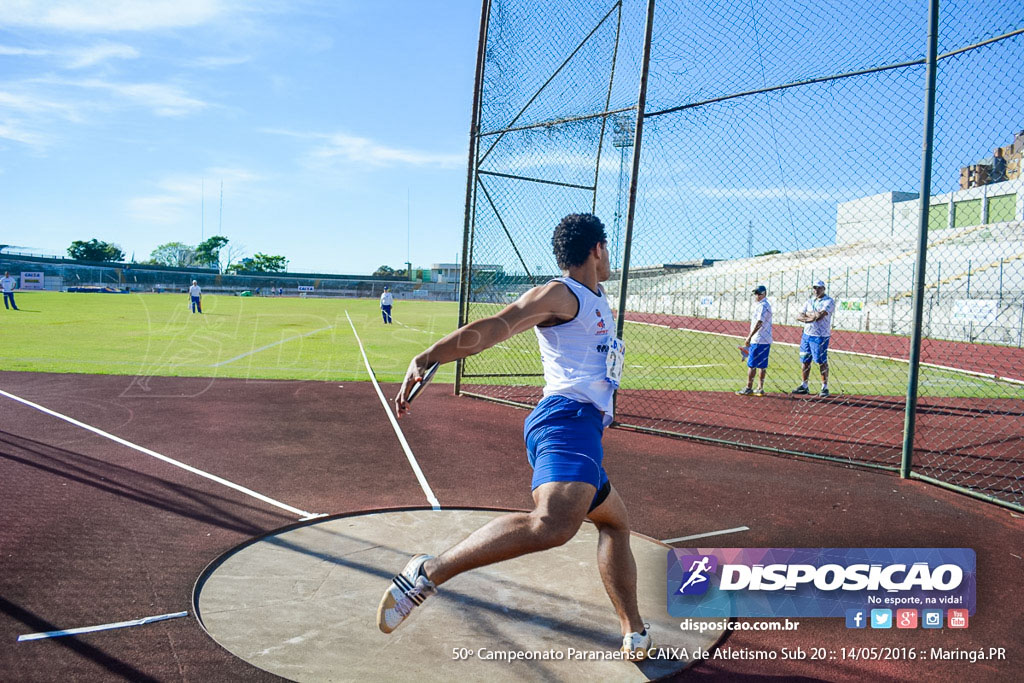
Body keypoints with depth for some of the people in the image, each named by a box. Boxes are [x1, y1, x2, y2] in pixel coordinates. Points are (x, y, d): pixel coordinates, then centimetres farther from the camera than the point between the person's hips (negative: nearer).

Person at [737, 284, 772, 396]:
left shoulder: (762, 305, -14)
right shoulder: (766, 305, 19)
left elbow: (759, 323, -22)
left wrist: (749, 336, -24)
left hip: (758, 340, -10)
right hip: (766, 340, 10)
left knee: (751, 365, -6)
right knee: (762, 365, 10)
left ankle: (749, 389, -3)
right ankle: (760, 389, 14)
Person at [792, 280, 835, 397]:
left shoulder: (829, 301, -4)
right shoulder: (810, 301, 16)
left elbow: (821, 315, -20)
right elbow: (799, 316, 6)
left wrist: (807, 315, -7)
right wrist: (813, 316, -11)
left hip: (820, 336, -6)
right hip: (806, 334, 7)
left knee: (822, 362, -4)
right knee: (805, 361, 9)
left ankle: (825, 387, 3)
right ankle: (804, 386, 17)